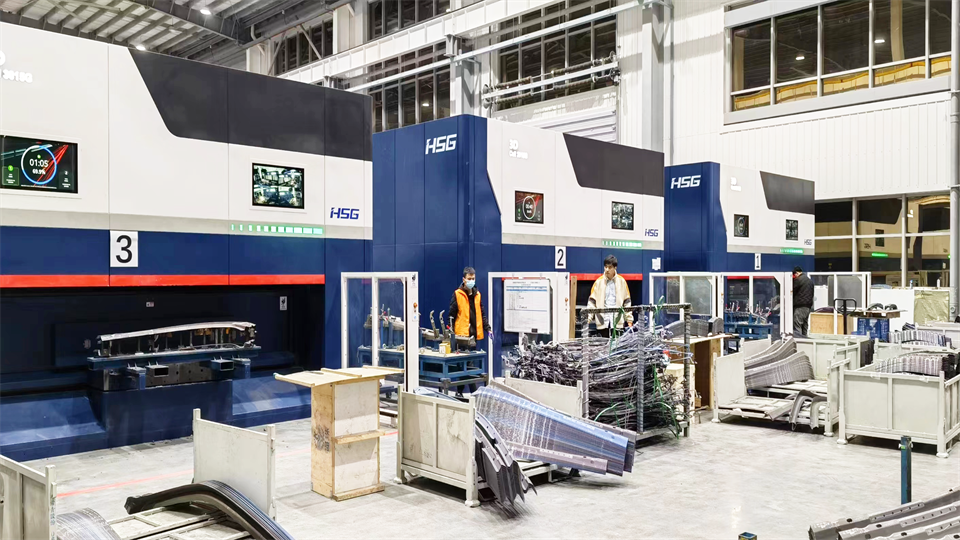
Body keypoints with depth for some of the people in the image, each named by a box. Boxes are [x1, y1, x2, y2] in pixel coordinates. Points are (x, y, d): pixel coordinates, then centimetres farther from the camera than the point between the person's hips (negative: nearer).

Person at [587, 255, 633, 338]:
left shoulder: (621, 281, 5)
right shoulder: (599, 282, 3)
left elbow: (627, 301, 8)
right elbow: (592, 301, 4)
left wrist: (629, 319, 4)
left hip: (618, 322, 0)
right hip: (602, 322, 0)